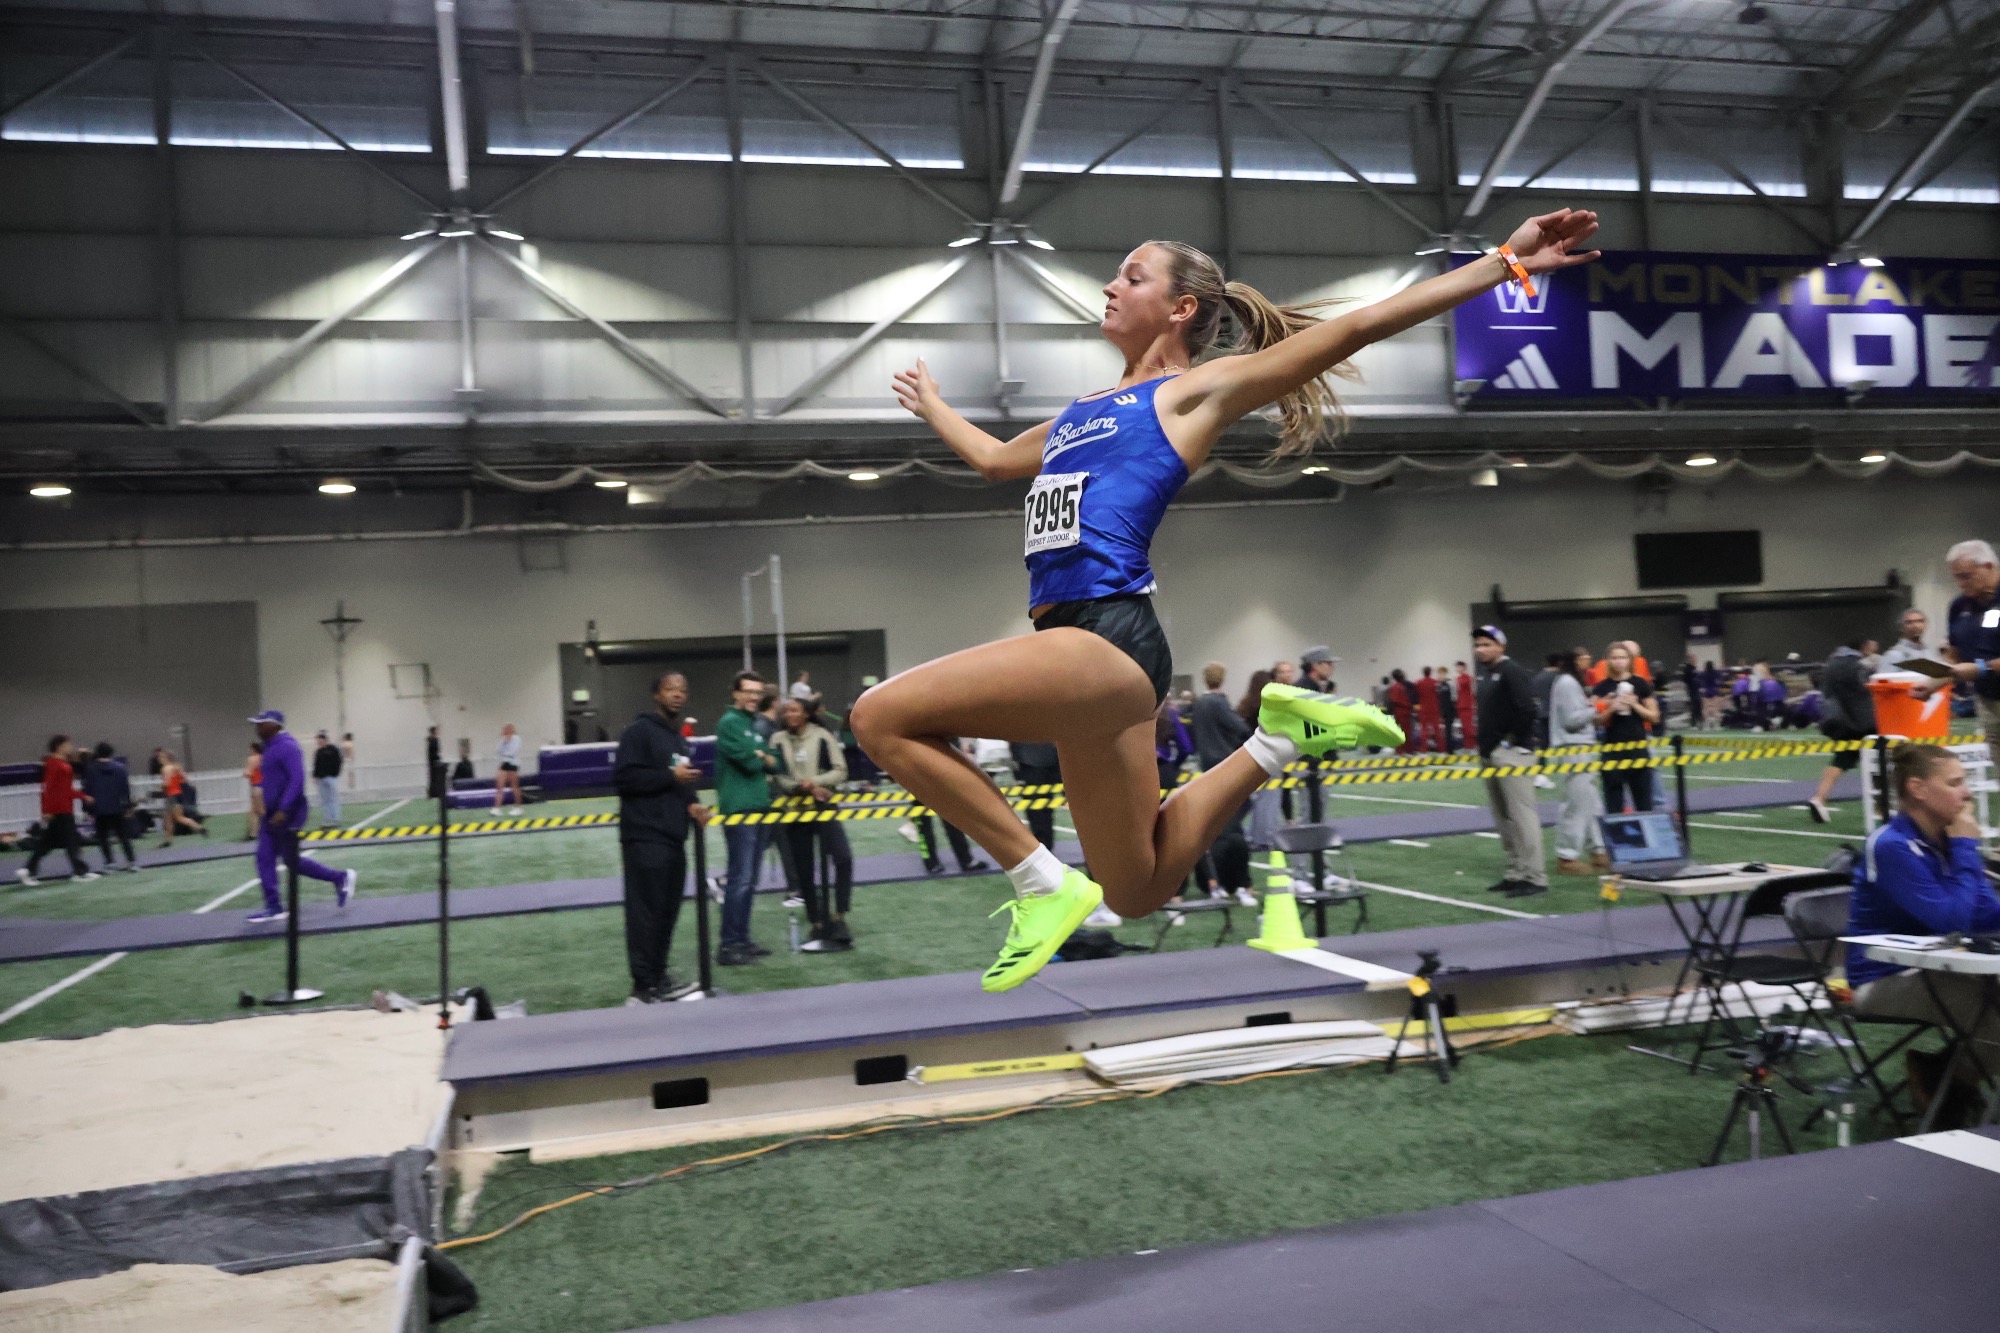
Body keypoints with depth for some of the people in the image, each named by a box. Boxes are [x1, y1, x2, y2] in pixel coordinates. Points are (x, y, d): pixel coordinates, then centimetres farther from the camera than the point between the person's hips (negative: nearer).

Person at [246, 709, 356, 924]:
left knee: (292, 861, -5)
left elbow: (297, 780, -25)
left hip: (287, 815, -10)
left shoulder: (287, 747, -17)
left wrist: (283, 810, -30)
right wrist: (267, 809, 22)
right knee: (264, 859, 6)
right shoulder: (272, 747, 14)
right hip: (273, 815, 10)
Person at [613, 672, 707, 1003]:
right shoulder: (639, 731, -6)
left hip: (674, 838, 9)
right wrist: (670, 777, -16)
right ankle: (643, 987, -5)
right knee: (646, 913, -8)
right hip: (645, 838, -8)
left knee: (667, 912, 9)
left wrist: (692, 804, 7)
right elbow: (623, 777, -16)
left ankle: (658, 980, 17)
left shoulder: (679, 739, 21)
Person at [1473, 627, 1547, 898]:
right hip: (1490, 755, 10)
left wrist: (1513, 740, -15)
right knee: (1503, 819, 13)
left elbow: (1526, 709, -23)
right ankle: (1516, 873, 20)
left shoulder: (1512, 672, -12)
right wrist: (1484, 746, 14)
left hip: (1511, 754, -10)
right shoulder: (1485, 674, 17)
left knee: (1522, 815, -9)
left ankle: (1534, 877, -7)